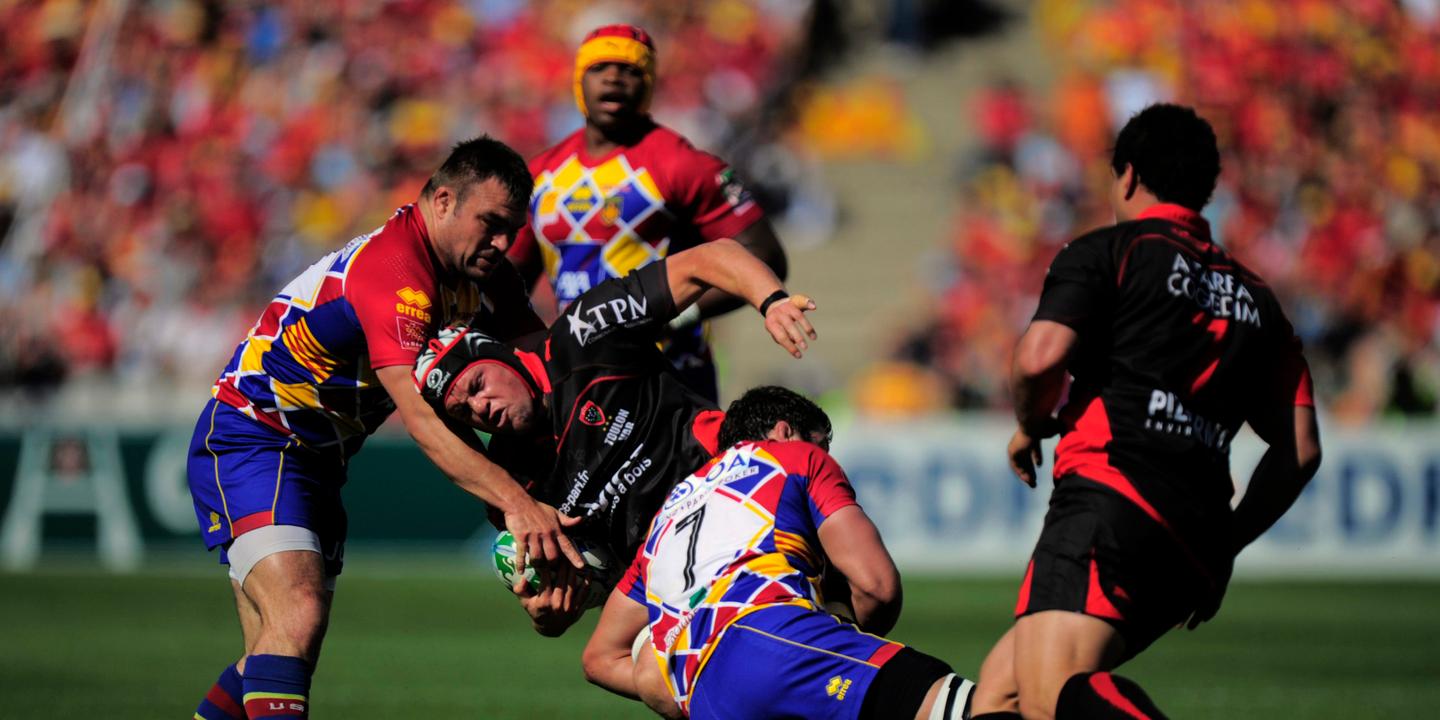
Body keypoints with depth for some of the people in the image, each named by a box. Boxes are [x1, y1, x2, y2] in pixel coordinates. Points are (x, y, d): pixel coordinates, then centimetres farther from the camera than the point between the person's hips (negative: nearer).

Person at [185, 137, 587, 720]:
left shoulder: (479, 273, 2)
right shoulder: (393, 269, -27)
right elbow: (420, 418, -36)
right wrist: (515, 502, -44)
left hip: (316, 459, 10)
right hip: (247, 437, -10)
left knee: (282, 652, 8)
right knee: (297, 616, -27)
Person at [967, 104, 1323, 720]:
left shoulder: (1107, 252, 8)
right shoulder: (1254, 299, 25)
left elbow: (1041, 356, -9)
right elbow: (1301, 449, 19)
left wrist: (1029, 427, 11)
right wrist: (1227, 545, 27)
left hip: (1111, 494, -8)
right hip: (1193, 547, 8)